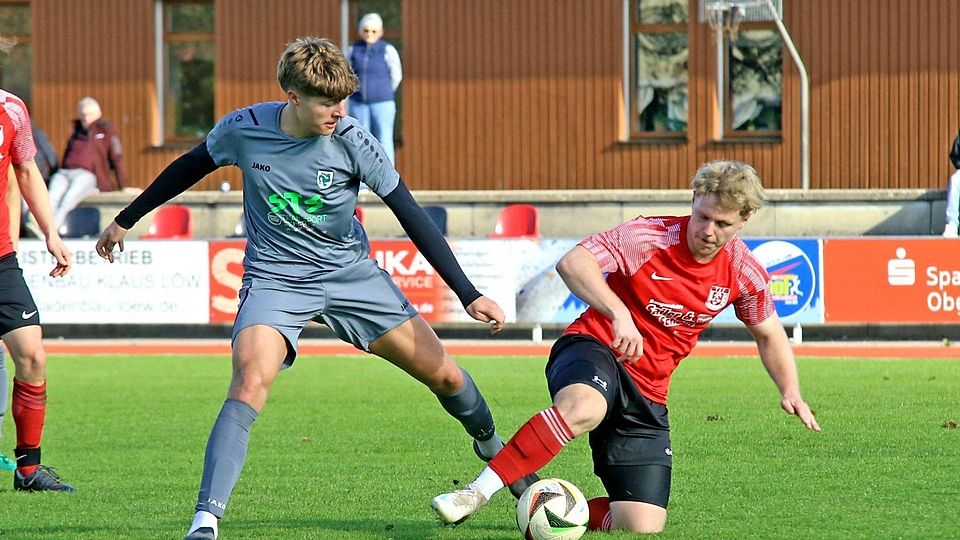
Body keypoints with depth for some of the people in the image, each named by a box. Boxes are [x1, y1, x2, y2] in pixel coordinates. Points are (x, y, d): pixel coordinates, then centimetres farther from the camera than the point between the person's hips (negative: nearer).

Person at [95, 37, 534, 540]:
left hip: (350, 272, 1)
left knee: (443, 374, 4)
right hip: (274, 277, -1)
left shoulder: (351, 141, -17)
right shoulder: (244, 129, -15)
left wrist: (468, 294, -12)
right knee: (250, 382, -29)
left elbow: (411, 215, -11)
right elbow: (190, 167, 6)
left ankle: (492, 448, 37)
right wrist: (126, 219, 16)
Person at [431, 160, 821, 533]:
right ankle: (475, 494, -41)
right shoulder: (650, 238, -15)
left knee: (642, 527, -8)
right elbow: (573, 263, -29)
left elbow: (768, 333, 20)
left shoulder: (744, 272, 0)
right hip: (594, 349, -5)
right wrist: (618, 313, -42)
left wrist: (790, 390, 6)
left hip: (646, 391, 5)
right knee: (583, 407, -44)